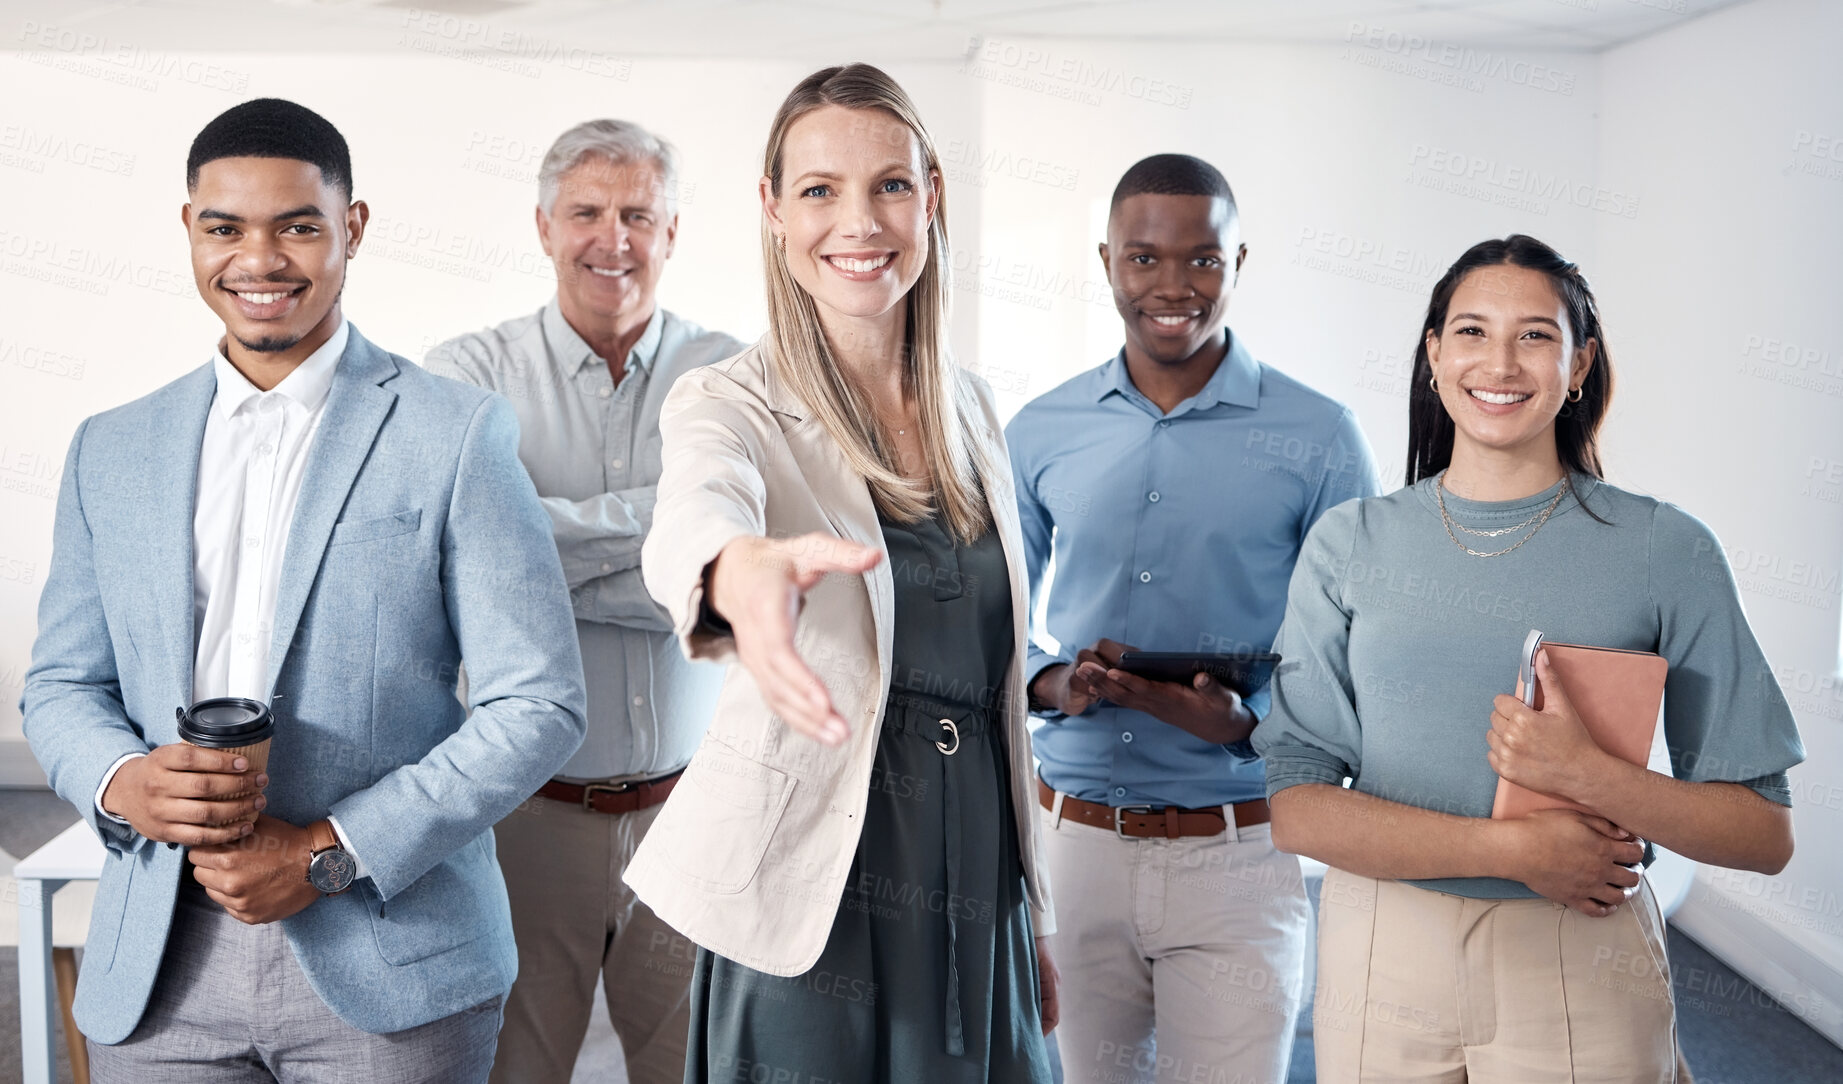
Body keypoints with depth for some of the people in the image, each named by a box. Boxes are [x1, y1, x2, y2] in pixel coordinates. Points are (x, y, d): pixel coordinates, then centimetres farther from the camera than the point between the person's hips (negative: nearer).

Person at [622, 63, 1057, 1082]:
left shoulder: (969, 407, 8)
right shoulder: (729, 404, -8)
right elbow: (694, 514, -33)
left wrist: (1033, 910, 16)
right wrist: (744, 570, -57)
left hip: (978, 892, 5)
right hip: (810, 903, -4)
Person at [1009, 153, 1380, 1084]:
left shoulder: (1318, 439, -4)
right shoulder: (1040, 435, 4)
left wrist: (1245, 718, -19)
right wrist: (1053, 683, -9)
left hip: (1236, 857, -3)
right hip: (1072, 841, 3)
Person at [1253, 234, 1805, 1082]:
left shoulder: (1666, 552, -3)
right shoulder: (1350, 545, 0)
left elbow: (1764, 834, -3)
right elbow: (1295, 809, -7)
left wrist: (1584, 774, -18)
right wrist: (1514, 848, -15)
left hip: (1580, 971, -1)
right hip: (1382, 957, 1)